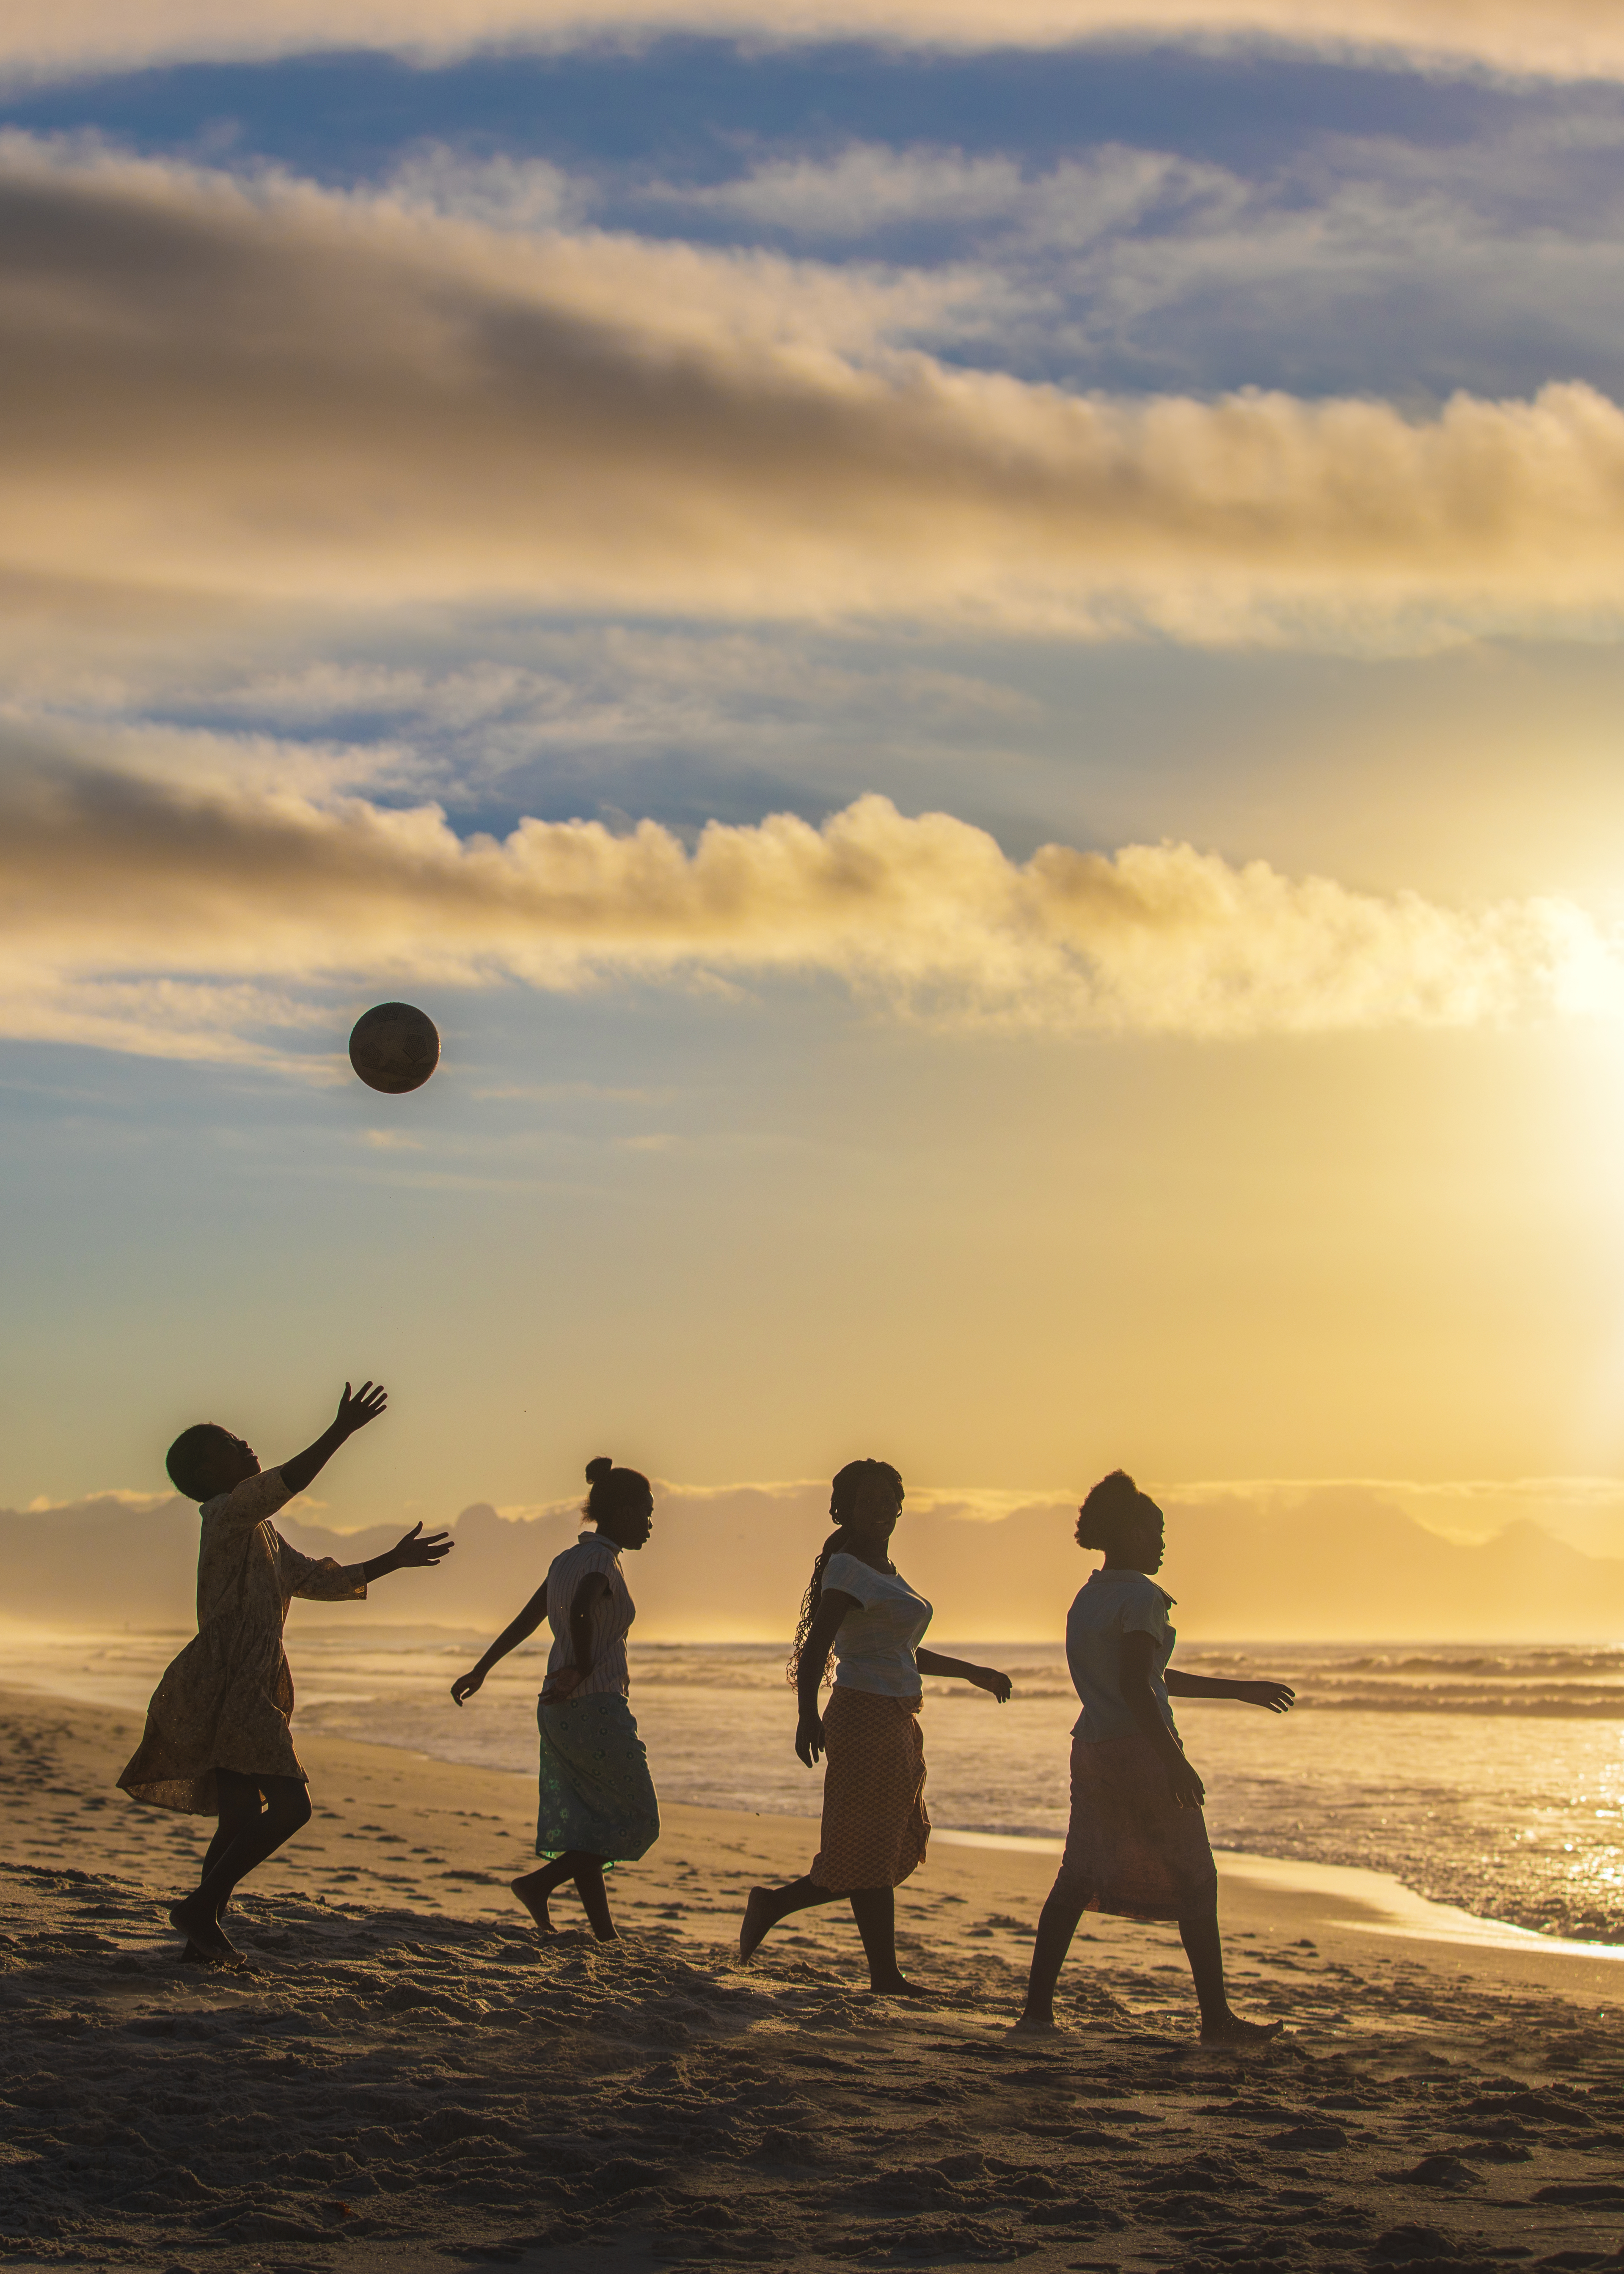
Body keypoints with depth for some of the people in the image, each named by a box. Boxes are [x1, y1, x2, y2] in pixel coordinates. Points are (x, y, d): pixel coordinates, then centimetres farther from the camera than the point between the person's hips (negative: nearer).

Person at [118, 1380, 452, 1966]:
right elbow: (288, 1481, -26)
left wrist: (393, 1561, 30)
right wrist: (341, 1431, -28)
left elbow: (319, 1580, 30)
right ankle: (202, 1907, -10)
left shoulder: (260, 1532, 23)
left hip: (244, 1691, 10)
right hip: (225, 1686, -10)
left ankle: (203, 1934, 15)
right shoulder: (228, 1513, -8)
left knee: (242, 1819, 10)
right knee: (290, 1805, -15)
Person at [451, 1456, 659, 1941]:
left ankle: (605, 1934, 11)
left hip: (558, 1712, 9)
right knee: (638, 1821, 2)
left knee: (587, 1825, 10)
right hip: (598, 1710, -9)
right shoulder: (602, 1564, -14)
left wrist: (481, 1670, 26)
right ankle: (539, 1883, -4)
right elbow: (579, 1613, -34)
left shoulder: (566, 1561, 12)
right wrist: (582, 1668, -19)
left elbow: (524, 1623, 19)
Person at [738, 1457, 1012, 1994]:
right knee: (870, 1854, -4)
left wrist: (972, 1672, 37)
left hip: (898, 1724, 10)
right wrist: (808, 1717, -33)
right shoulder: (848, 1570, -10)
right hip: (865, 1719, -10)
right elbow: (815, 1647, -21)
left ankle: (772, 1904, 17)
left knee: (894, 1852, 11)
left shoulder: (886, 1572, 18)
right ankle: (886, 1976, 1)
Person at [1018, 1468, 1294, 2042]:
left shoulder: (1090, 1597, 17)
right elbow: (1135, 1688, -20)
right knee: (1195, 1882, 0)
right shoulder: (1140, 1596, -11)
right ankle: (1216, 2019, 1)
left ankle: (1038, 2008, 6)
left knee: (1077, 1879, 9)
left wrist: (1239, 1691, 30)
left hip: (1092, 1751, 8)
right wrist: (1175, 1762, -21)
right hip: (1140, 1749, -8)